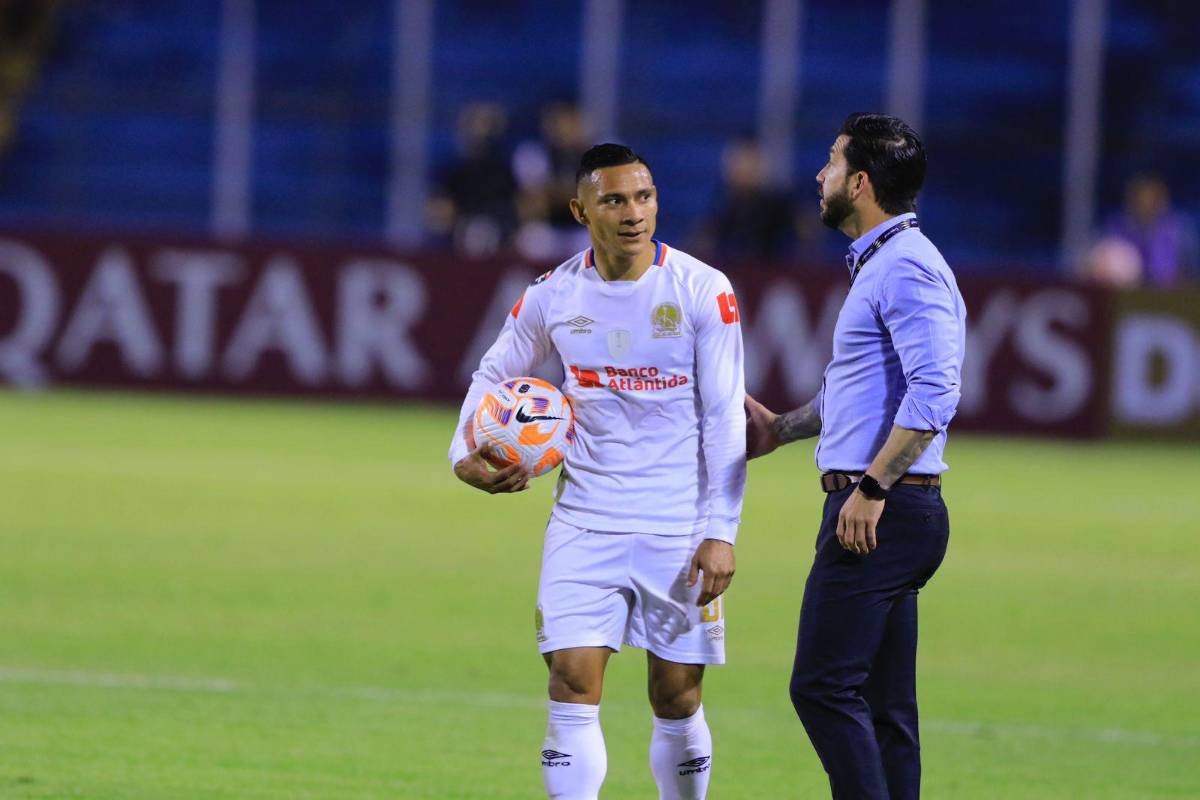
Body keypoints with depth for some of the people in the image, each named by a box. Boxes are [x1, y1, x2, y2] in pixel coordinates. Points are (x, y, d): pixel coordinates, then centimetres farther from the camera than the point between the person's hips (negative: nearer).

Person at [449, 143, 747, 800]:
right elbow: (494, 373, 17)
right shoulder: (553, 296, 0)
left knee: (676, 700, 5)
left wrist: (721, 532, -11)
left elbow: (725, 419, -6)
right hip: (584, 525, 1)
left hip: (679, 533, -1)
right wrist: (466, 454, -1)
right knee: (572, 685, -10)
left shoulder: (703, 291, -7)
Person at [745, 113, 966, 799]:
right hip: (884, 515, 11)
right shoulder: (882, 264, 20)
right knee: (883, 706, 9)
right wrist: (780, 428, 36)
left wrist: (871, 487, -25)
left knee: (824, 685, -13)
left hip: (878, 513, -11)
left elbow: (934, 391, -24)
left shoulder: (906, 267, -14)